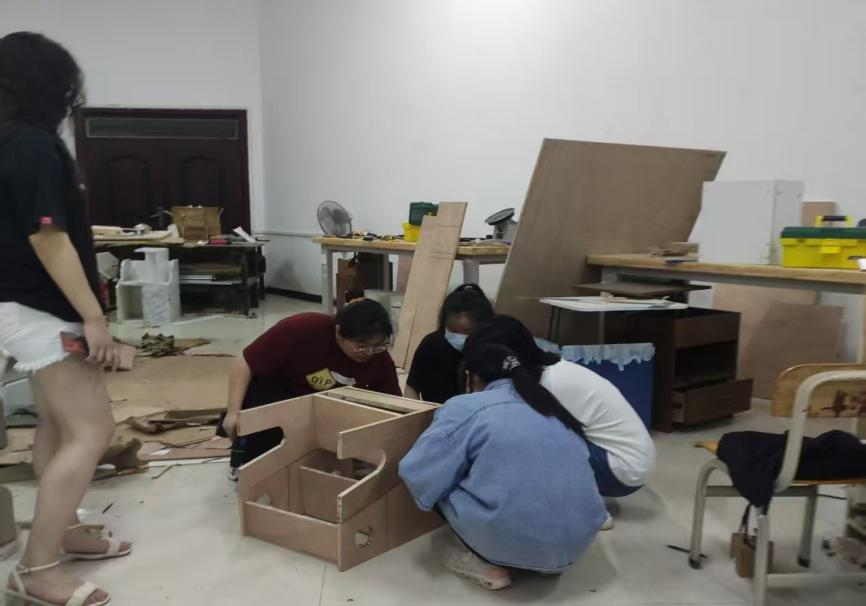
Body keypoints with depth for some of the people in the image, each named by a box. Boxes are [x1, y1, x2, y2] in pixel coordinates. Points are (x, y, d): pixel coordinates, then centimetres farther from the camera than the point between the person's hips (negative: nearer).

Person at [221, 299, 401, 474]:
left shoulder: (381, 360, -23)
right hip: (275, 388, -4)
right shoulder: (302, 329, -35)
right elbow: (245, 363, -27)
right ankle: (244, 461, -4)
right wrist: (233, 411, -31)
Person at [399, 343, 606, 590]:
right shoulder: (552, 406, 16)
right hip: (578, 540, 6)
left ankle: (477, 559, 5)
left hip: (510, 541, -6)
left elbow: (418, 473, -6)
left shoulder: (465, 407, -1)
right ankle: (549, 559, 18)